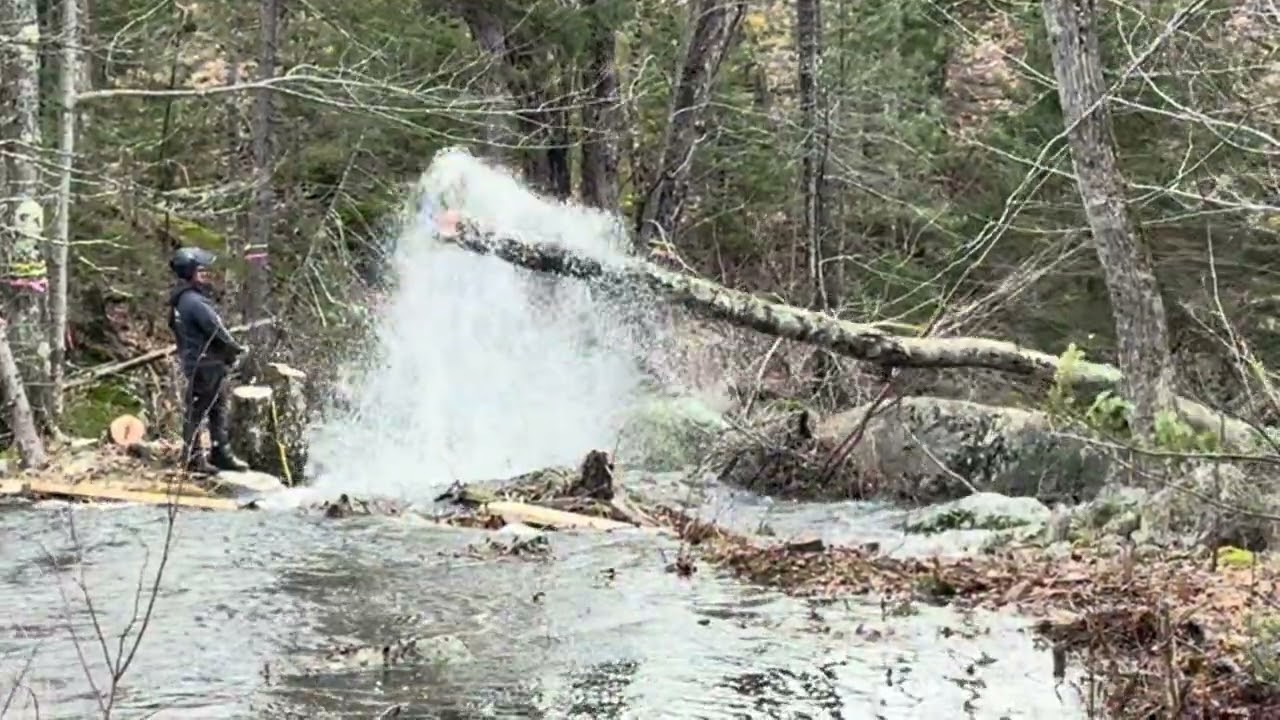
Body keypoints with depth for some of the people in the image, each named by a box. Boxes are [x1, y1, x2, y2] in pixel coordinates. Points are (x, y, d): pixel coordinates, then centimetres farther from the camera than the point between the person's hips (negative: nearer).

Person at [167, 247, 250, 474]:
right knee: (196, 412, -1)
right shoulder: (193, 301, -20)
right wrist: (235, 348, -6)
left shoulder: (184, 300, 14)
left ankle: (221, 453, 26)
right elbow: (214, 328, -21)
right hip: (206, 365, -10)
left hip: (211, 364, 10)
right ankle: (193, 458, 7)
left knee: (218, 411, 17)